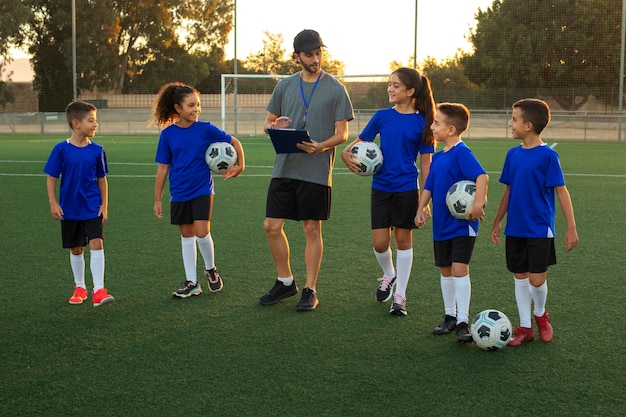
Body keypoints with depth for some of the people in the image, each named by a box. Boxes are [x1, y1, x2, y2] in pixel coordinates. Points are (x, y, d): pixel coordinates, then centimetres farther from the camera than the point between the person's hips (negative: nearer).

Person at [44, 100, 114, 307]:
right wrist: (53, 203, -8)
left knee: (96, 244, -13)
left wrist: (104, 206, 2)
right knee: (76, 249, 11)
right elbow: (51, 178, -3)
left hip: (93, 208, 0)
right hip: (70, 209, 0)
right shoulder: (61, 149, -9)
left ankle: (98, 290, -11)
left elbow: (102, 179, 5)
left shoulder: (97, 150, -3)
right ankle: (80, 287, 27)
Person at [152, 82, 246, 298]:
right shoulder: (168, 134, -5)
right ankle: (191, 283, 18)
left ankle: (210, 269, 16)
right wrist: (158, 199, 2)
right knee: (186, 235, 9)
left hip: (202, 190, -2)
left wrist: (240, 166, 2)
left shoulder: (205, 129, -7)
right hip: (179, 193, 2)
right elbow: (163, 168, 1)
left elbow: (234, 142, 6)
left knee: (202, 233, -12)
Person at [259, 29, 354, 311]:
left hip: (316, 171, -3)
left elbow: (342, 134, -2)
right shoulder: (285, 86, 10)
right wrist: (274, 126, -8)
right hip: (284, 168, 3)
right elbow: (268, 122, 16)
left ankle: (310, 290, 15)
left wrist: (321, 146, -21)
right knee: (272, 225, 2)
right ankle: (285, 282, 21)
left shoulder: (336, 89, 0)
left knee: (312, 229, 3)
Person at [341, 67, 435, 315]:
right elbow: (361, 141, 7)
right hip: (380, 188, 2)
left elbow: (425, 163, -2)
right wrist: (346, 153, -15)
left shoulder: (422, 123, -5)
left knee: (403, 239, 6)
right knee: (380, 242, 2)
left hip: (407, 189, -2)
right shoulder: (382, 116, 0)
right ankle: (389, 275, 34)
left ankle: (400, 295, 18)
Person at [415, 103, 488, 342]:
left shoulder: (461, 152, -16)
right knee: (445, 271, 14)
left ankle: (462, 322, -4)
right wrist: (421, 209, 5)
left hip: (462, 225, -8)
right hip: (441, 224, 8)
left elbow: (481, 176, -27)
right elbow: (429, 187, 16)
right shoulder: (438, 156, 9)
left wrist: (478, 204, -34)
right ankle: (450, 316, 26)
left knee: (459, 269, -11)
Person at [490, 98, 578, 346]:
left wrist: (571, 228, -12)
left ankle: (540, 315, 26)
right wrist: (497, 222, 16)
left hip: (540, 230, -5)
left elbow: (561, 191, -10)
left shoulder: (548, 156, -13)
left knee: (537, 280, -4)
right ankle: (525, 327, 22)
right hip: (515, 230, 5)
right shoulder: (513, 154, 4)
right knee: (520, 277, 10)